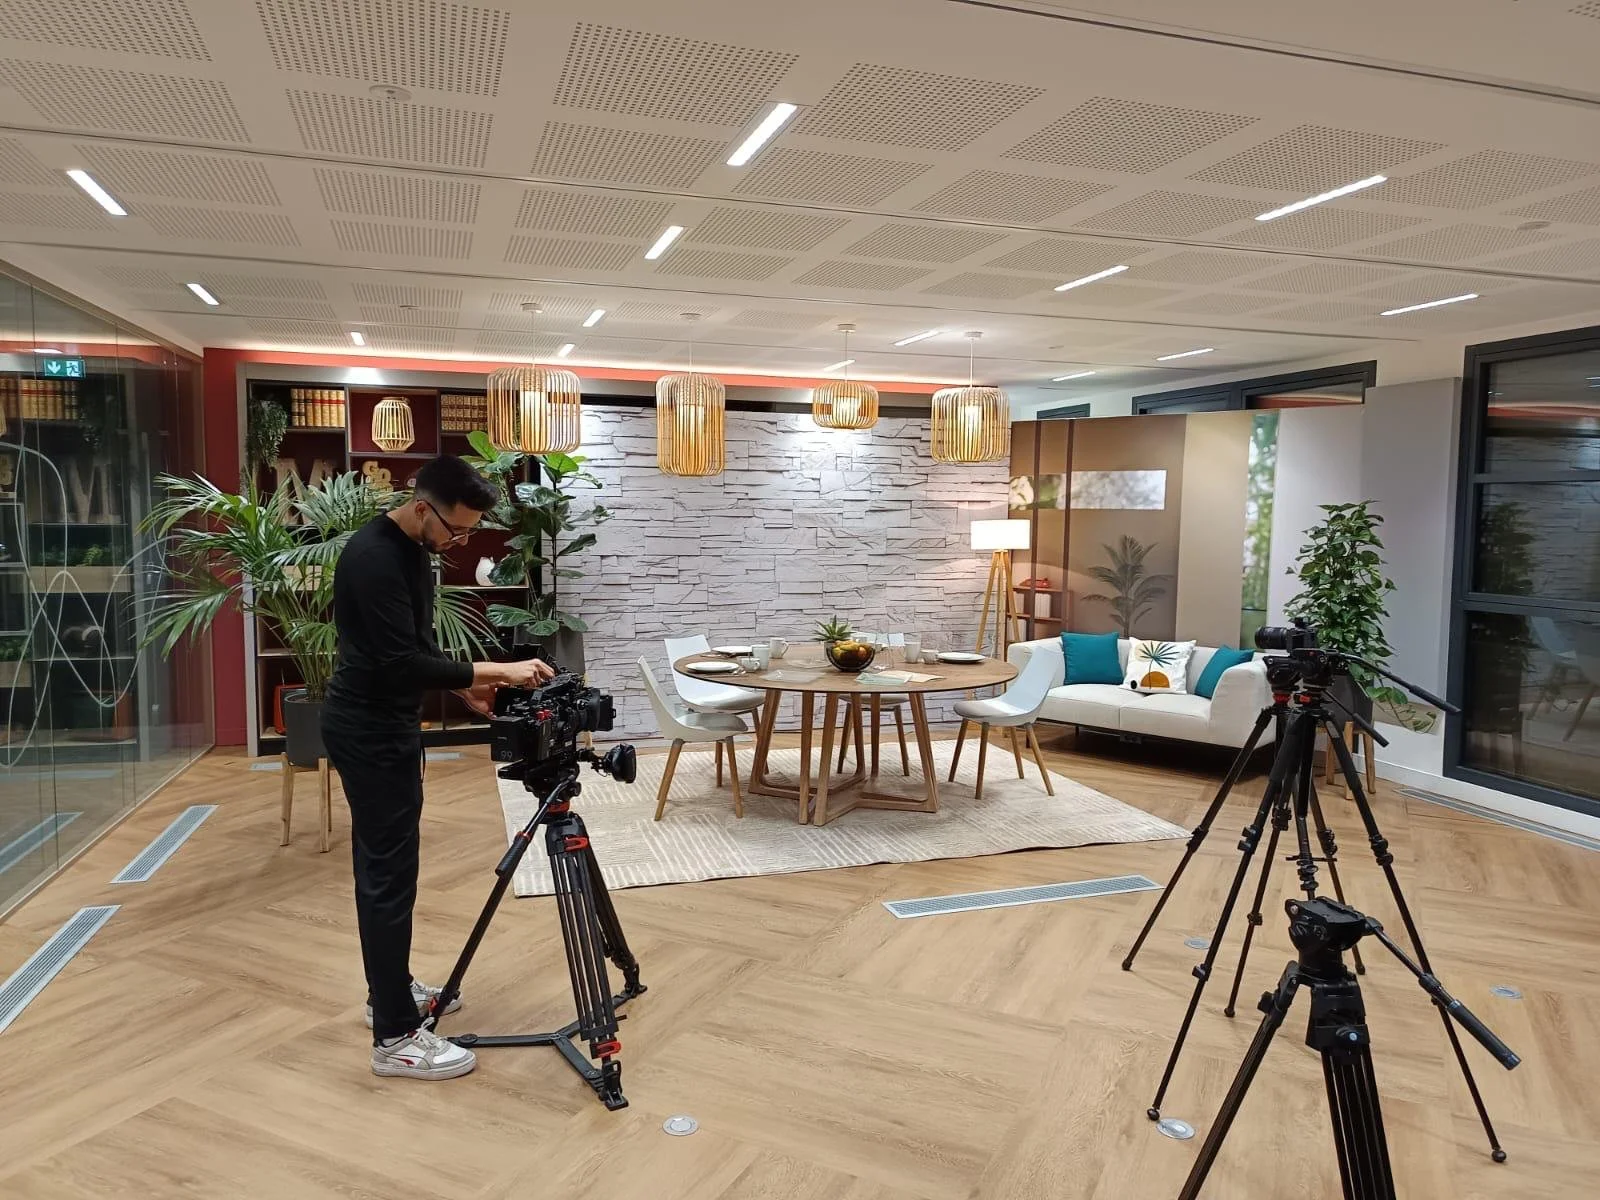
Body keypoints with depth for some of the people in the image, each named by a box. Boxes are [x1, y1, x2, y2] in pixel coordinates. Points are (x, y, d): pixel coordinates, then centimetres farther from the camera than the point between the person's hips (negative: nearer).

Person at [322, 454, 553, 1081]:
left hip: (387, 725, 10)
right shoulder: (373, 557, -24)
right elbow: (400, 661, -27)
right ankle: (395, 1038, 3)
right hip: (367, 733, -10)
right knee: (389, 874, -6)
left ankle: (390, 992, 32)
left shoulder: (413, 551, 7)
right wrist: (494, 670, -25)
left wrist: (465, 686, 5)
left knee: (385, 866, 18)